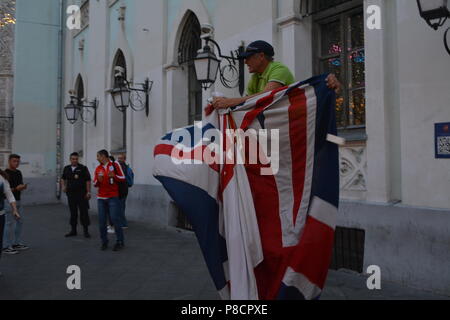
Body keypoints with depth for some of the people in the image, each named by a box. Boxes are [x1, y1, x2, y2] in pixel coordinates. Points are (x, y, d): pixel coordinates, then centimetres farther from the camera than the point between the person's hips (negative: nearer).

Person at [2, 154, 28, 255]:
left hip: (17, 201, 9)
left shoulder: (18, 172, 11)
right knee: (10, 224, -4)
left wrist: (23, 187, -5)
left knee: (19, 222, 13)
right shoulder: (5, 173, -15)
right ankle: (6, 247, 5)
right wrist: (16, 188, -25)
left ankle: (16, 244, 23)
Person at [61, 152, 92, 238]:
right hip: (71, 194, 5)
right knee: (73, 212, 12)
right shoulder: (67, 169, 10)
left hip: (82, 194, -5)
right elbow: (63, 178, 25)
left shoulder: (83, 168, -5)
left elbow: (88, 180, -6)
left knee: (84, 212, -3)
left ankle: (86, 231, 5)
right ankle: (73, 230, 22)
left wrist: (88, 192, -11)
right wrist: (63, 186, 8)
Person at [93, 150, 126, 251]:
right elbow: (95, 184, 14)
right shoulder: (98, 169, 12)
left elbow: (123, 178, 1)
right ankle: (104, 242, 13)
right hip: (101, 198, 4)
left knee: (115, 219, -7)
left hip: (113, 197, -4)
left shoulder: (115, 165, 0)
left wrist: (114, 176, -16)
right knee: (102, 221, 1)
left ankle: (120, 242, 4)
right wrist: (98, 180, -8)